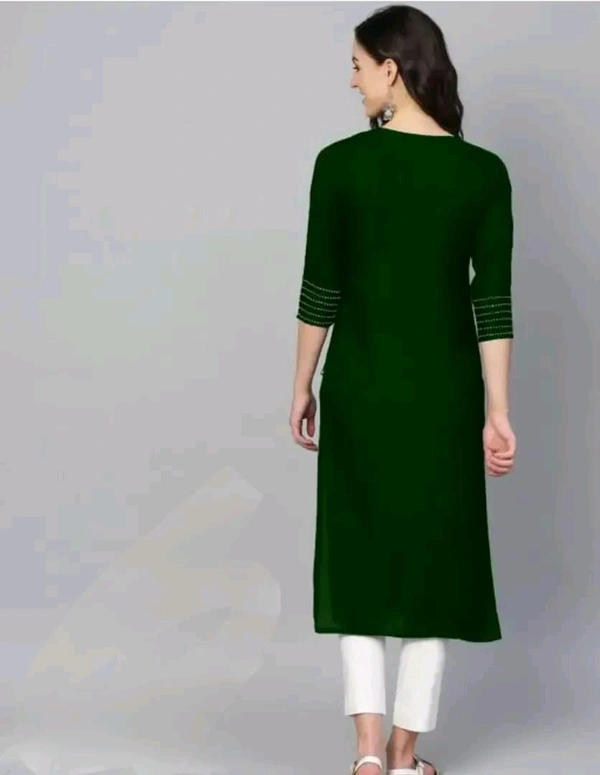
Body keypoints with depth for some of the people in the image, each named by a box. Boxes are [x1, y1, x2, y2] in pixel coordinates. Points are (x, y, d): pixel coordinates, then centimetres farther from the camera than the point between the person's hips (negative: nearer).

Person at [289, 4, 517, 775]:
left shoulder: (341, 163, -8)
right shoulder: (483, 172, -4)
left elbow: (320, 290, -4)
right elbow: (492, 301, -5)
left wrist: (302, 387, 8)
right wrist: (497, 413, -1)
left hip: (361, 382, -1)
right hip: (443, 384, 1)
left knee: (360, 553, 11)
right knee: (433, 553, 11)